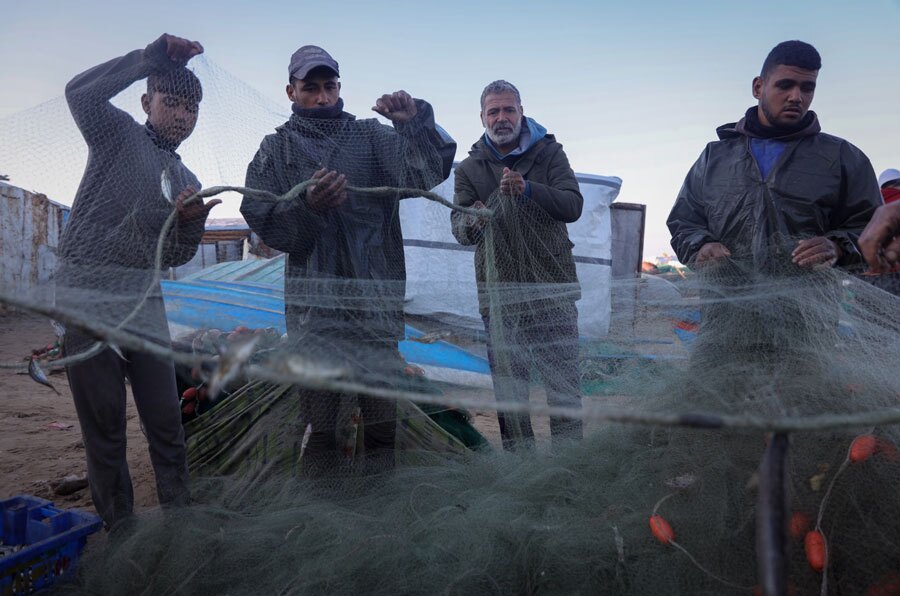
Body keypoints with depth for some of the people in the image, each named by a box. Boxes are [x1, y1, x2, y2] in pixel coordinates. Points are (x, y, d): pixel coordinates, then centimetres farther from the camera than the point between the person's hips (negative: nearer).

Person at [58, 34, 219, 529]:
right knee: (104, 428, 1)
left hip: (144, 304, 5)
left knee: (167, 424, 6)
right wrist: (152, 55, -14)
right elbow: (79, 93, -18)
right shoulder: (119, 134, 4)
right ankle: (119, 530, 14)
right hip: (88, 301, -5)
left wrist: (192, 221, -5)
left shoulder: (187, 182, 17)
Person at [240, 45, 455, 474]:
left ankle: (381, 457, 23)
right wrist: (307, 206, -18)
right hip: (311, 291, 1)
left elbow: (427, 173, -7)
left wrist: (416, 123, -25)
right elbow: (261, 221, 0)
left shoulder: (372, 137, 8)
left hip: (375, 288, 0)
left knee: (379, 375, 4)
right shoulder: (276, 149, 10)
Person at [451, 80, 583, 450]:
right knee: (508, 388, 8)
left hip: (553, 287, -1)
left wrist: (529, 189, -26)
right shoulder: (470, 168, 9)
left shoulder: (549, 153, 5)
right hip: (498, 292, 2)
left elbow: (573, 206, -8)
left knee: (564, 383, 2)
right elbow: (459, 228, -1)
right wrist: (471, 223, -26)